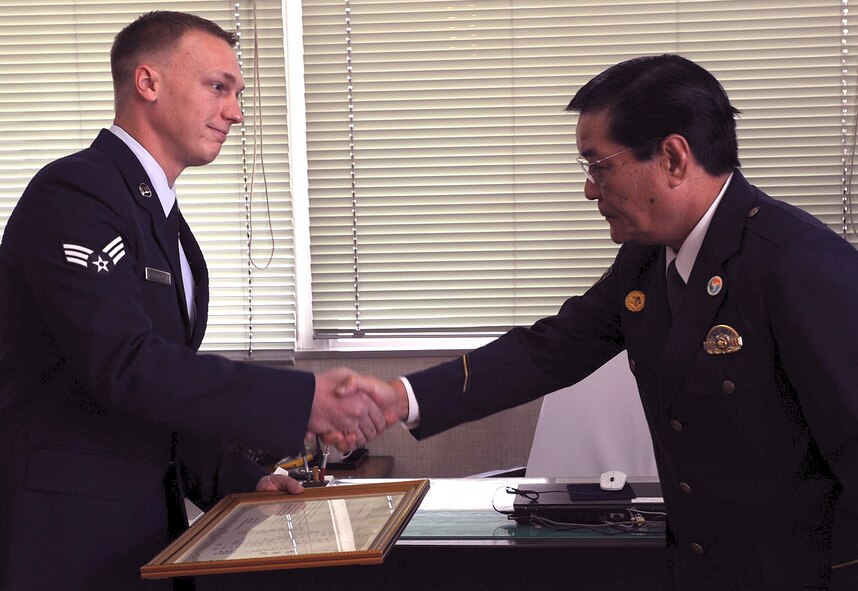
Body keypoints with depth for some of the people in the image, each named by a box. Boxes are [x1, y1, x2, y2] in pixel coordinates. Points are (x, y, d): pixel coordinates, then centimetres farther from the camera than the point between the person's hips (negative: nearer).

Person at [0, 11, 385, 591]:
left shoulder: (167, 225, 16)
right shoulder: (72, 193, -14)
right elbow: (126, 366, -26)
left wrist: (242, 479, 4)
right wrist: (304, 400, -28)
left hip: (147, 525, 9)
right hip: (68, 538, -9)